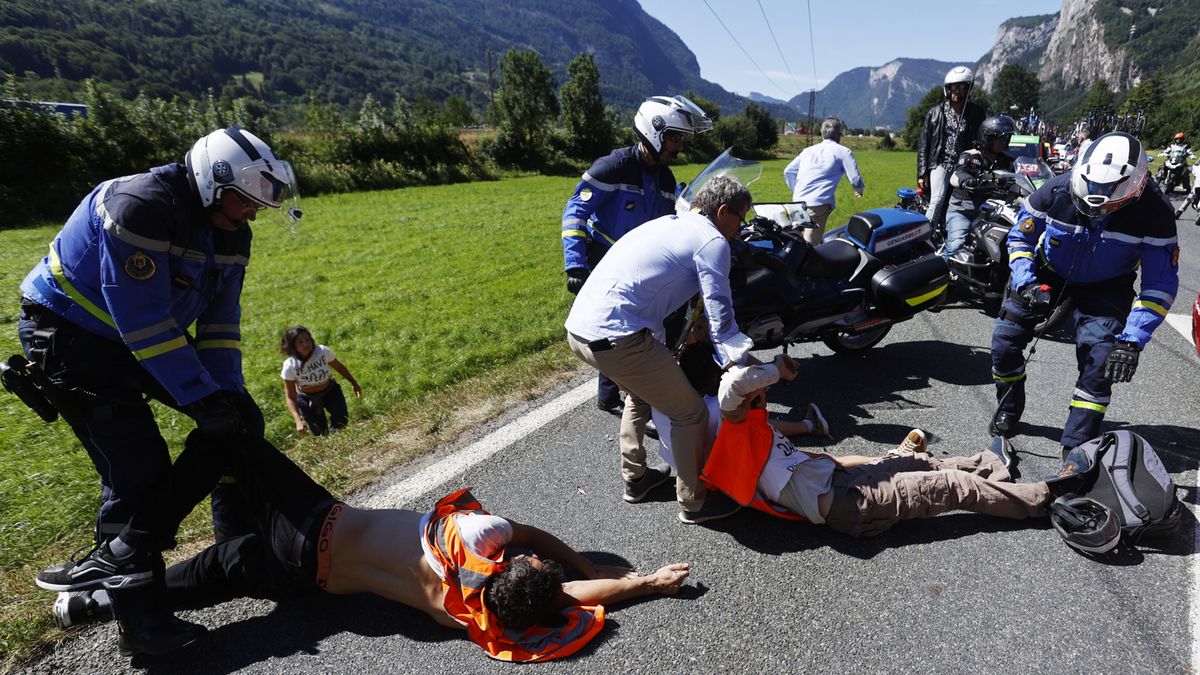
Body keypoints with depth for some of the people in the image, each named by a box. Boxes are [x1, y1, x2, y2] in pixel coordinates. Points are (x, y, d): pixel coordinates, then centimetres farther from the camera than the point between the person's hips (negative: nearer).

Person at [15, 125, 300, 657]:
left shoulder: (228, 231, -4)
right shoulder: (139, 210, -29)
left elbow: (220, 317, -4)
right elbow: (144, 323, -31)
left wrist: (228, 391, -13)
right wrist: (202, 398, -29)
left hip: (149, 333, 8)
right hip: (71, 334, -8)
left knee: (237, 417, 0)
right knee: (138, 465, -14)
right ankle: (139, 619, 0)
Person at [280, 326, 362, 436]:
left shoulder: (323, 351, -26)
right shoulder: (289, 366, -27)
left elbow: (339, 367, -5)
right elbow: (290, 397, -22)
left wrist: (354, 384, 1)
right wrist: (298, 421, -33)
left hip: (330, 391, 1)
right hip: (306, 398, -1)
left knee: (341, 421, -3)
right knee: (320, 433, 7)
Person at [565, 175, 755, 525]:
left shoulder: (665, 224, 25)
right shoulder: (711, 241, -2)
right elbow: (721, 317, -6)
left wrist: (662, 350, 34)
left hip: (577, 328, 10)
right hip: (615, 337, -9)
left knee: (644, 390, 33)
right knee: (690, 414, 7)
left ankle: (635, 478, 43)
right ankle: (693, 502, 24)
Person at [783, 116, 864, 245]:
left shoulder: (808, 150, 22)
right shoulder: (843, 151, 7)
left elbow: (788, 172, 20)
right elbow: (855, 180, 2)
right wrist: (860, 190, 24)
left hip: (798, 201, 6)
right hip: (818, 204, -6)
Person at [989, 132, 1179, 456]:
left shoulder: (1154, 212, -28)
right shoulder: (1056, 191, -28)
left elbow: (1160, 285, -22)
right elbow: (1020, 238, -9)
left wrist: (1132, 340, -33)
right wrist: (1026, 284, -25)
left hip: (1105, 286, -1)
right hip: (1047, 272, 1)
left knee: (1101, 358, -18)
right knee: (1005, 339, -7)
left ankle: (1076, 448, -5)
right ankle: (1008, 412, 21)